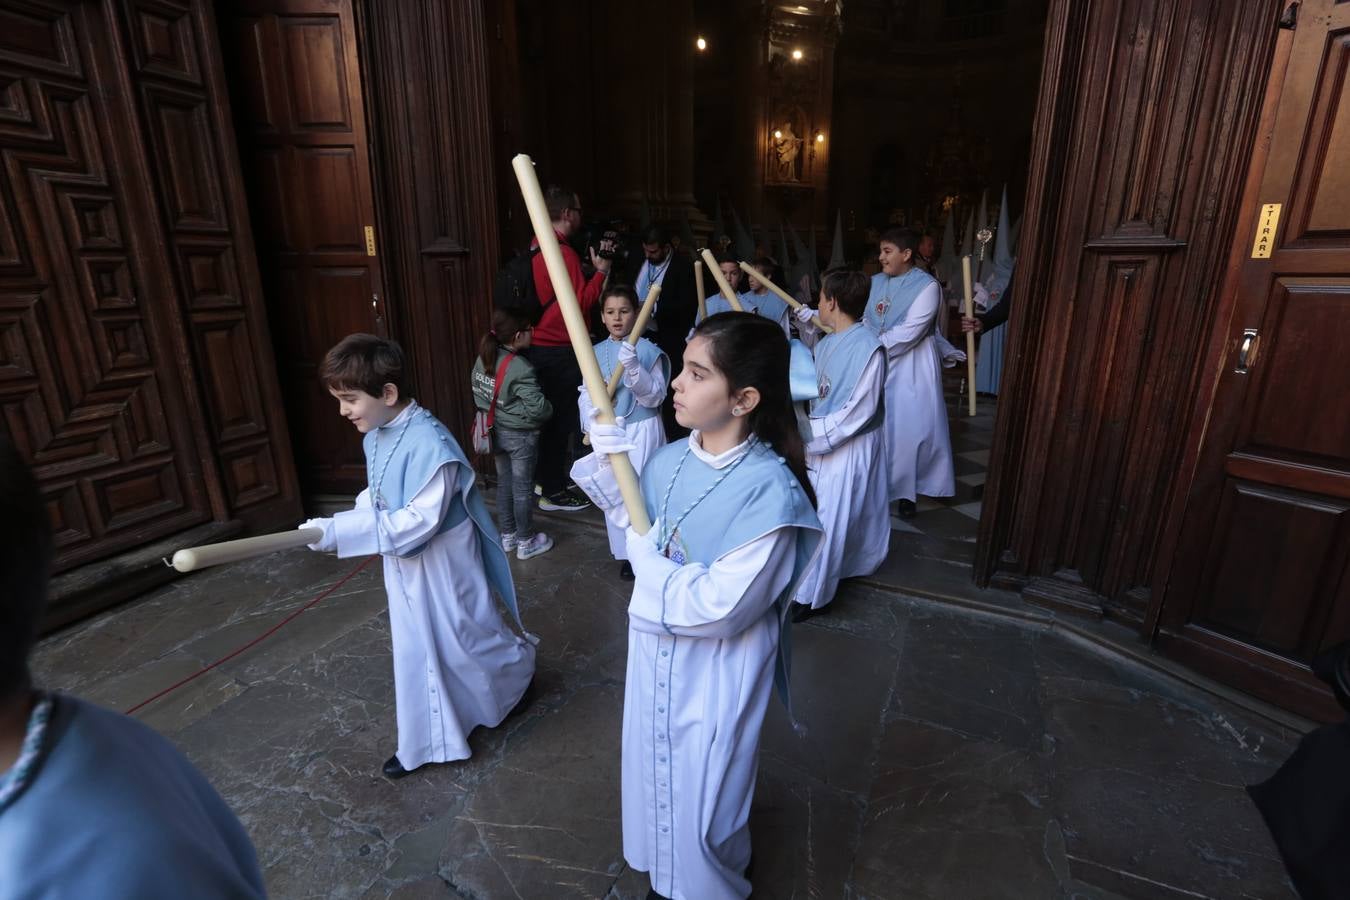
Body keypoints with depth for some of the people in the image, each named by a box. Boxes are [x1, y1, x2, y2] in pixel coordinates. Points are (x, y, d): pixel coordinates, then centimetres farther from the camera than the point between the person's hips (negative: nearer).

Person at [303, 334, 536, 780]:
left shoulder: (428, 443, -30)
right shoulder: (375, 435, -1)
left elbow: (418, 522, -30)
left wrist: (339, 532, -30)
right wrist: (339, 526, -8)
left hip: (442, 564, -8)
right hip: (404, 563, 8)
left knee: (465, 639, 13)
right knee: (416, 651, 19)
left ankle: (519, 670, 45)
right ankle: (426, 742, 38)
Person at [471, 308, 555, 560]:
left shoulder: (483, 359, -2)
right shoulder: (520, 368, -25)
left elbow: (478, 393, 7)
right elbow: (537, 407, -27)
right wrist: (549, 411, -6)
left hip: (497, 432, 7)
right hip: (520, 436, -7)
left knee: (504, 484, 19)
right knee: (523, 489, 7)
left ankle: (508, 536, 33)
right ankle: (526, 542, 20)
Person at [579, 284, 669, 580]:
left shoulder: (648, 350, -7)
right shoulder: (595, 353, 5)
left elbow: (654, 397, -13)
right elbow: (586, 395, 4)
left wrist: (633, 368, -27)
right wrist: (592, 425, -12)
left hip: (642, 431, -4)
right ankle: (625, 551, 28)